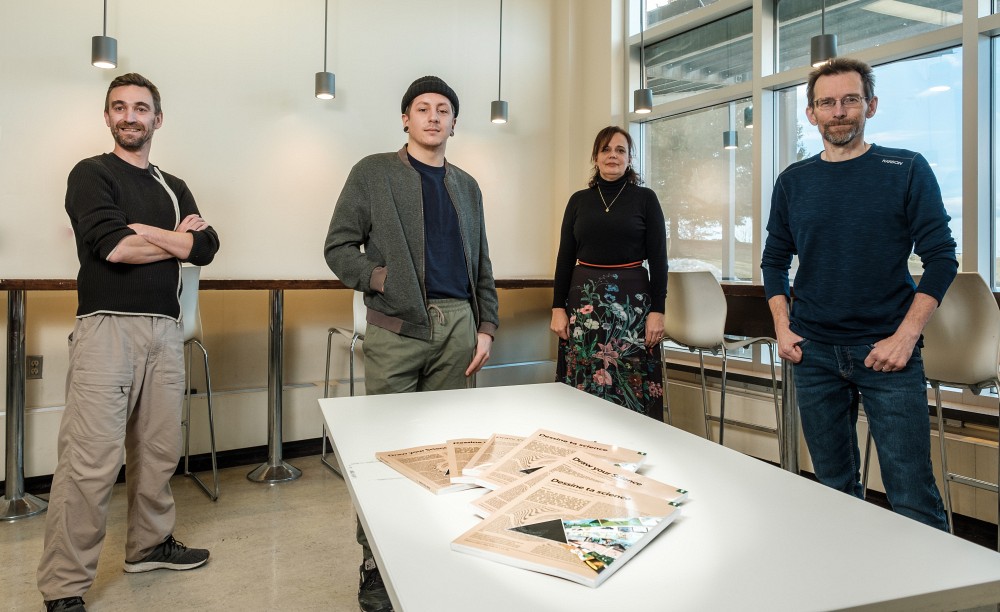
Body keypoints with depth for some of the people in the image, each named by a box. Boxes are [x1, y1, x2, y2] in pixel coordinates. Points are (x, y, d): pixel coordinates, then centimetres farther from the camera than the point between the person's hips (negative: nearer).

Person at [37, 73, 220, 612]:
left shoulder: (174, 189, 19)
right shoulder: (91, 175, 3)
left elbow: (206, 248, 5)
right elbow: (113, 245, -13)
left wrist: (141, 230, -7)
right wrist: (177, 238, -1)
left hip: (165, 329, 5)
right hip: (108, 326, -5)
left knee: (159, 450, 10)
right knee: (90, 461, -8)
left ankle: (150, 544, 28)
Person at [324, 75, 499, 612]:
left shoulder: (466, 186, 18)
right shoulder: (373, 173, 6)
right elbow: (338, 247, 2)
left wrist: (485, 326, 8)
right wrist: (378, 278, -13)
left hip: (457, 326, 4)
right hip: (396, 327, -3)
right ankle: (376, 568, 12)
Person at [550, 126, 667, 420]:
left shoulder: (645, 199, 4)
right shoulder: (579, 200, 10)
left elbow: (658, 259, 1)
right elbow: (564, 257, 9)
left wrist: (657, 311, -6)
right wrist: (558, 308, 2)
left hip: (632, 301, -2)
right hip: (584, 301, 2)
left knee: (631, 389, -1)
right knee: (584, 389, 4)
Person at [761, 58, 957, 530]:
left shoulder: (907, 170, -1)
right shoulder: (793, 181, 7)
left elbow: (940, 257, -3)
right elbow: (775, 261, 13)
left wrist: (905, 336, -11)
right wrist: (783, 328, 1)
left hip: (887, 350, -3)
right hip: (813, 351, 3)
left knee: (911, 493, -3)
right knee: (834, 486, 13)